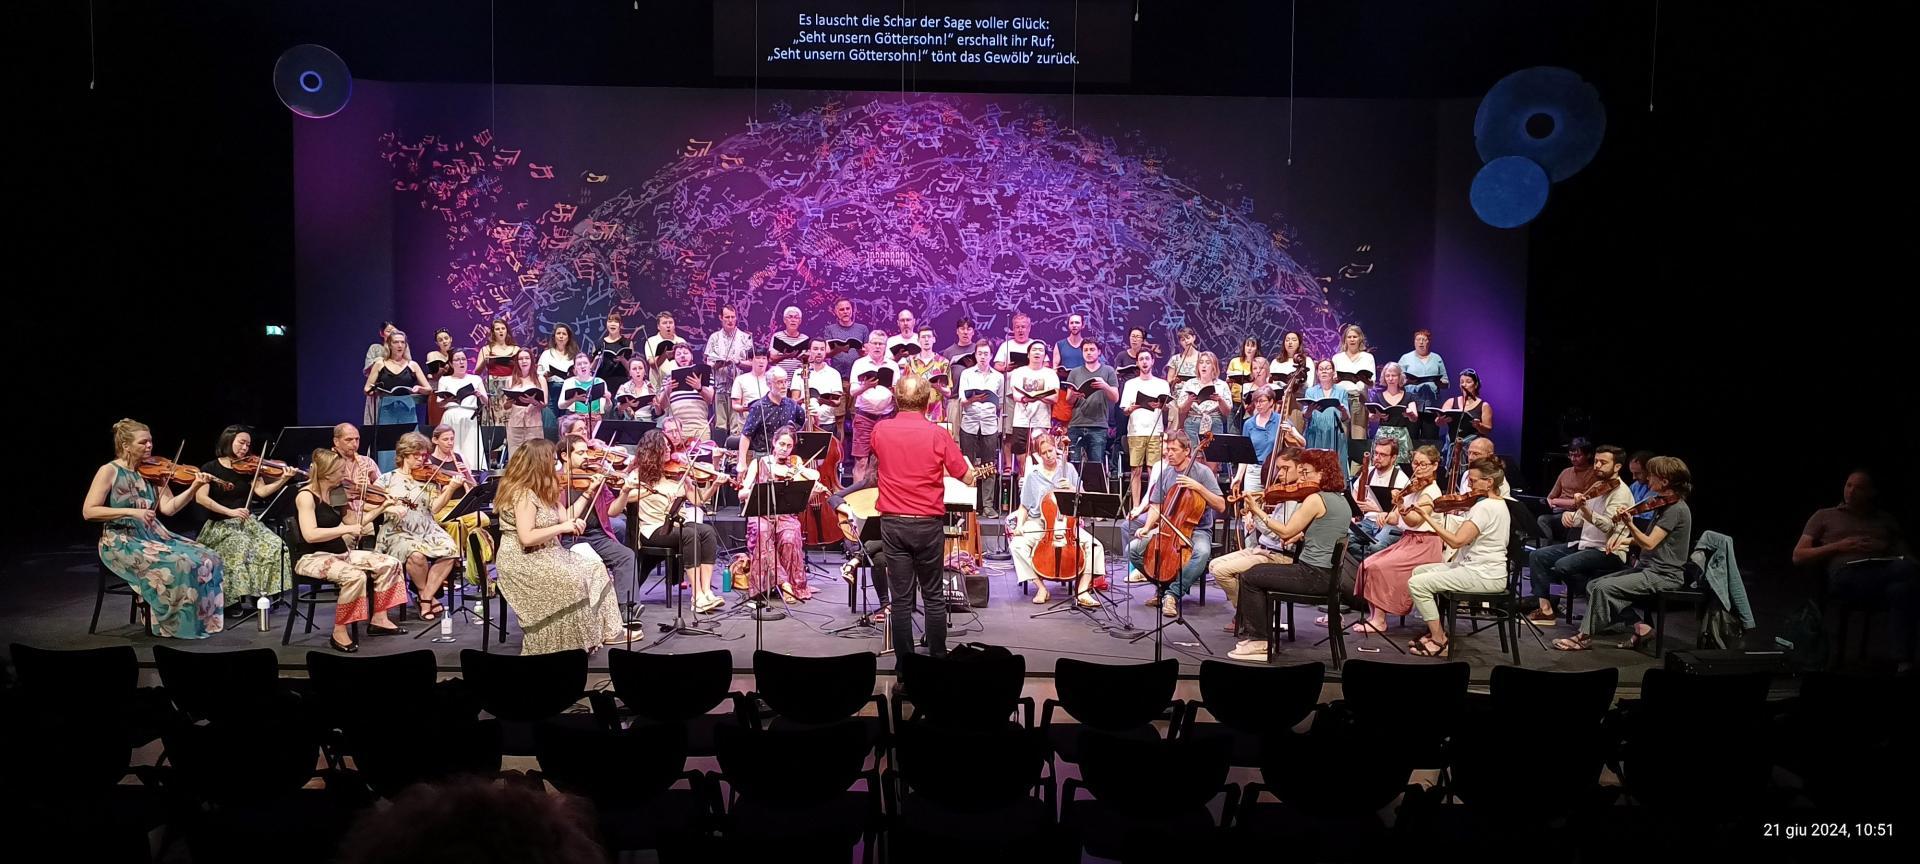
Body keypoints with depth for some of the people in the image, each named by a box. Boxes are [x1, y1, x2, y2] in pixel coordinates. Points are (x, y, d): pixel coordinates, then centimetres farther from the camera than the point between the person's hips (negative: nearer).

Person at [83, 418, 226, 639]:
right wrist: (130, 512, -22)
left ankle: (200, 619, -1)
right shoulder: (109, 471, -7)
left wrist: (194, 488, -16)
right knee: (176, 565, -29)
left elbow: (168, 507, -1)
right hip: (122, 542, -6)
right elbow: (88, 512, -13)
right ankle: (172, 624, -12)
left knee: (206, 558, -12)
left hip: (154, 536, 6)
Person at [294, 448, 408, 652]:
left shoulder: (335, 494, 7)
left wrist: (382, 507, 10)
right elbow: (310, 535, -28)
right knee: (355, 576, -34)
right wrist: (346, 529, -27)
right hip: (312, 557, -8)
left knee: (390, 564, -1)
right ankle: (339, 633, -19)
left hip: (340, 553, 8)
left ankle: (378, 619, 6)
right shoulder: (306, 496, -16)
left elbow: (354, 522, 16)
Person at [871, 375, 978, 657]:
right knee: (933, 595, 11)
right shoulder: (937, 435, -8)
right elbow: (967, 478, -3)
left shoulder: (880, 430, -1)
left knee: (901, 597, 4)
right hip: (928, 523, -1)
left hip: (892, 522, 1)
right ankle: (938, 658, 17)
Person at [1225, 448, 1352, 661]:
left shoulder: (1315, 499, -17)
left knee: (1249, 577, 1)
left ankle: (1259, 642, 5)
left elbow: (1286, 532, -13)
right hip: (1329, 576, 10)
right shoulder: (1342, 501, 11)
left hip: (1313, 575, -10)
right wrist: (1301, 535, 6)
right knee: (1261, 575, 23)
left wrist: (1258, 511, -6)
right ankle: (1260, 635, 23)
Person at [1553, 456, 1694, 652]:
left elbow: (1649, 544, -23)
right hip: (1648, 569, 10)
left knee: (1603, 588, -21)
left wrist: (1630, 525, -38)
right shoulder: (1665, 504, 13)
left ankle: (1585, 636, -8)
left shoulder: (1676, 509, -16)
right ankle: (1638, 626, -1)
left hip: (1663, 576, -10)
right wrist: (1625, 539, 5)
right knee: (1593, 586, 0)